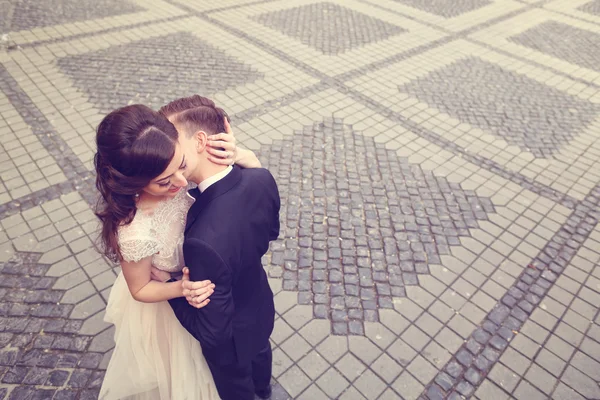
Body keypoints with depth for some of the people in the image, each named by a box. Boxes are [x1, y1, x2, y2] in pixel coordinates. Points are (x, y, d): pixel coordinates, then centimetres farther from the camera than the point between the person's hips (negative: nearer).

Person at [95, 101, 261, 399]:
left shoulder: (172, 175, -29)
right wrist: (182, 290, -37)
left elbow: (255, 168, -19)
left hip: (192, 285, 5)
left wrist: (237, 154, -40)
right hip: (164, 310, -5)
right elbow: (140, 289, -20)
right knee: (176, 368, 30)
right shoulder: (135, 234, -42)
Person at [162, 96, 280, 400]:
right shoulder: (262, 179, -25)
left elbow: (213, 332, -30)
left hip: (231, 336, -6)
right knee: (258, 350, 40)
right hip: (259, 304, 7)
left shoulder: (205, 241, -46)